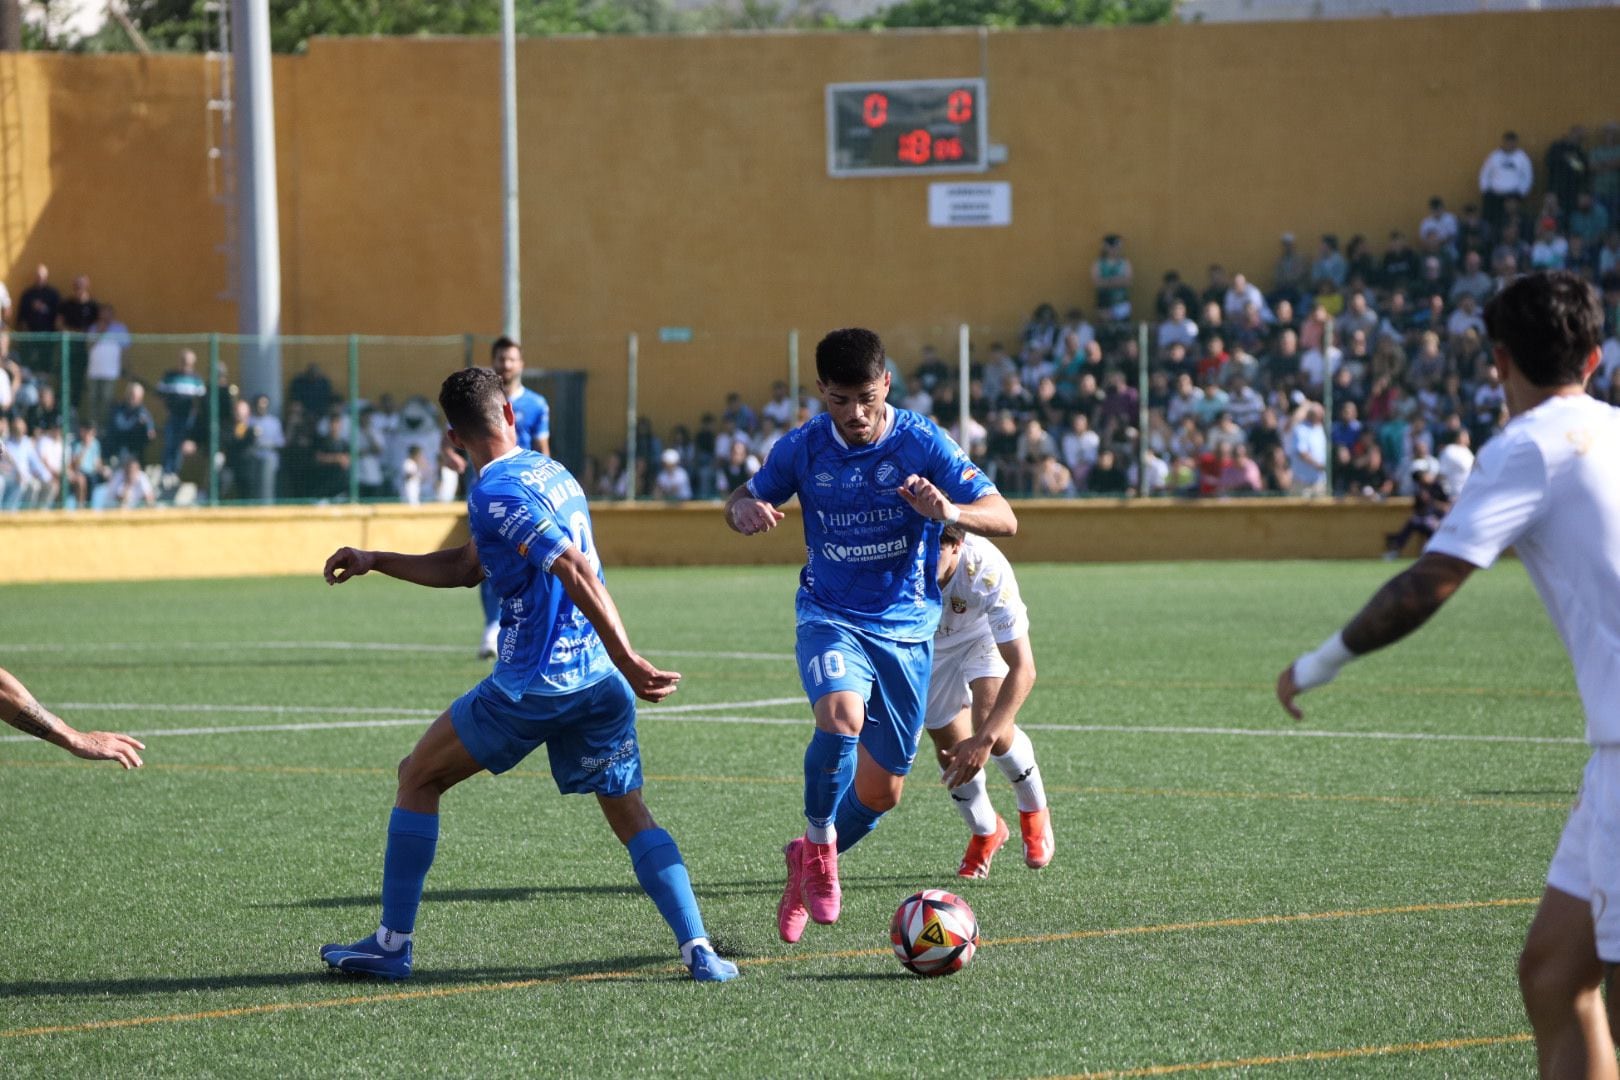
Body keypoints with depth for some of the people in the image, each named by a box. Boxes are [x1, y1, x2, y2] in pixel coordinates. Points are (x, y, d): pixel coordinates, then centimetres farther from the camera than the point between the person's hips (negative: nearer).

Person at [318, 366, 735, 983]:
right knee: (630, 815, 8)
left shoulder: (495, 493, -13)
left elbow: (577, 572, -22)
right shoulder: (549, 472, 16)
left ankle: (391, 945, 11)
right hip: (599, 681, 7)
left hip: (532, 684, -7)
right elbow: (466, 568, 26)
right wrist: (375, 562, 24)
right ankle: (697, 950, -9)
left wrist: (629, 663, -25)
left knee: (418, 777, 10)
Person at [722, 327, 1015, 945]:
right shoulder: (803, 449, -5)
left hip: (906, 627, 1)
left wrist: (951, 511, -37)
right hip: (829, 617, -1)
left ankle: (806, 864, 35)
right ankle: (819, 847, -10)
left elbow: (1004, 519, -14)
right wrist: (742, 510, -14)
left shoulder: (921, 443, -11)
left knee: (881, 792, 5)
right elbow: (748, 499, 12)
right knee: (841, 716, -33)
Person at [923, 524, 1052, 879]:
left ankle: (1035, 812, 10)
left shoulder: (987, 569, -42)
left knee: (993, 732, -22)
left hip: (982, 637, -2)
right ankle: (986, 834, 30)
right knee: (949, 746, -1)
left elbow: (1023, 669, -40)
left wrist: (985, 739, -48)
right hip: (925, 646, 2)